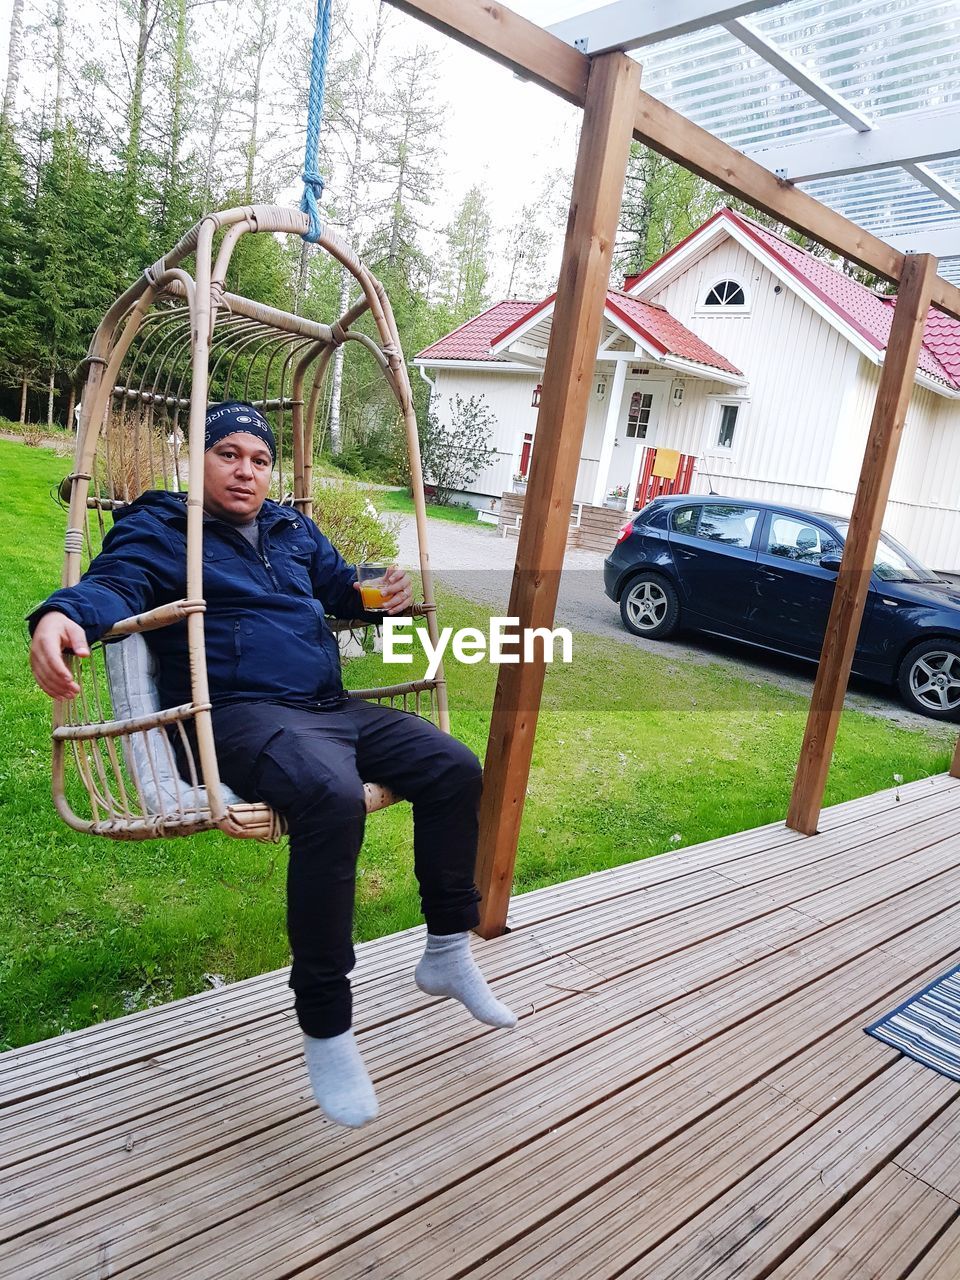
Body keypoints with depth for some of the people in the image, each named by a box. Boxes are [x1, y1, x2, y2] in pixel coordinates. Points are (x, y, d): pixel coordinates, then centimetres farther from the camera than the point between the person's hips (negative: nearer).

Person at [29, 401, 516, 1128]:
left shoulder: (293, 529, 25)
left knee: (455, 768, -5)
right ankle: (325, 1026, -23)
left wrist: (381, 590, 6)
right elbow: (115, 583, -12)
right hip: (242, 714, -7)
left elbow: (340, 584, 32)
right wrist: (62, 616, -36)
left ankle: (448, 952, 11)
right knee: (332, 795, -38)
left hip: (333, 708, 8)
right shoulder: (157, 528, 7)